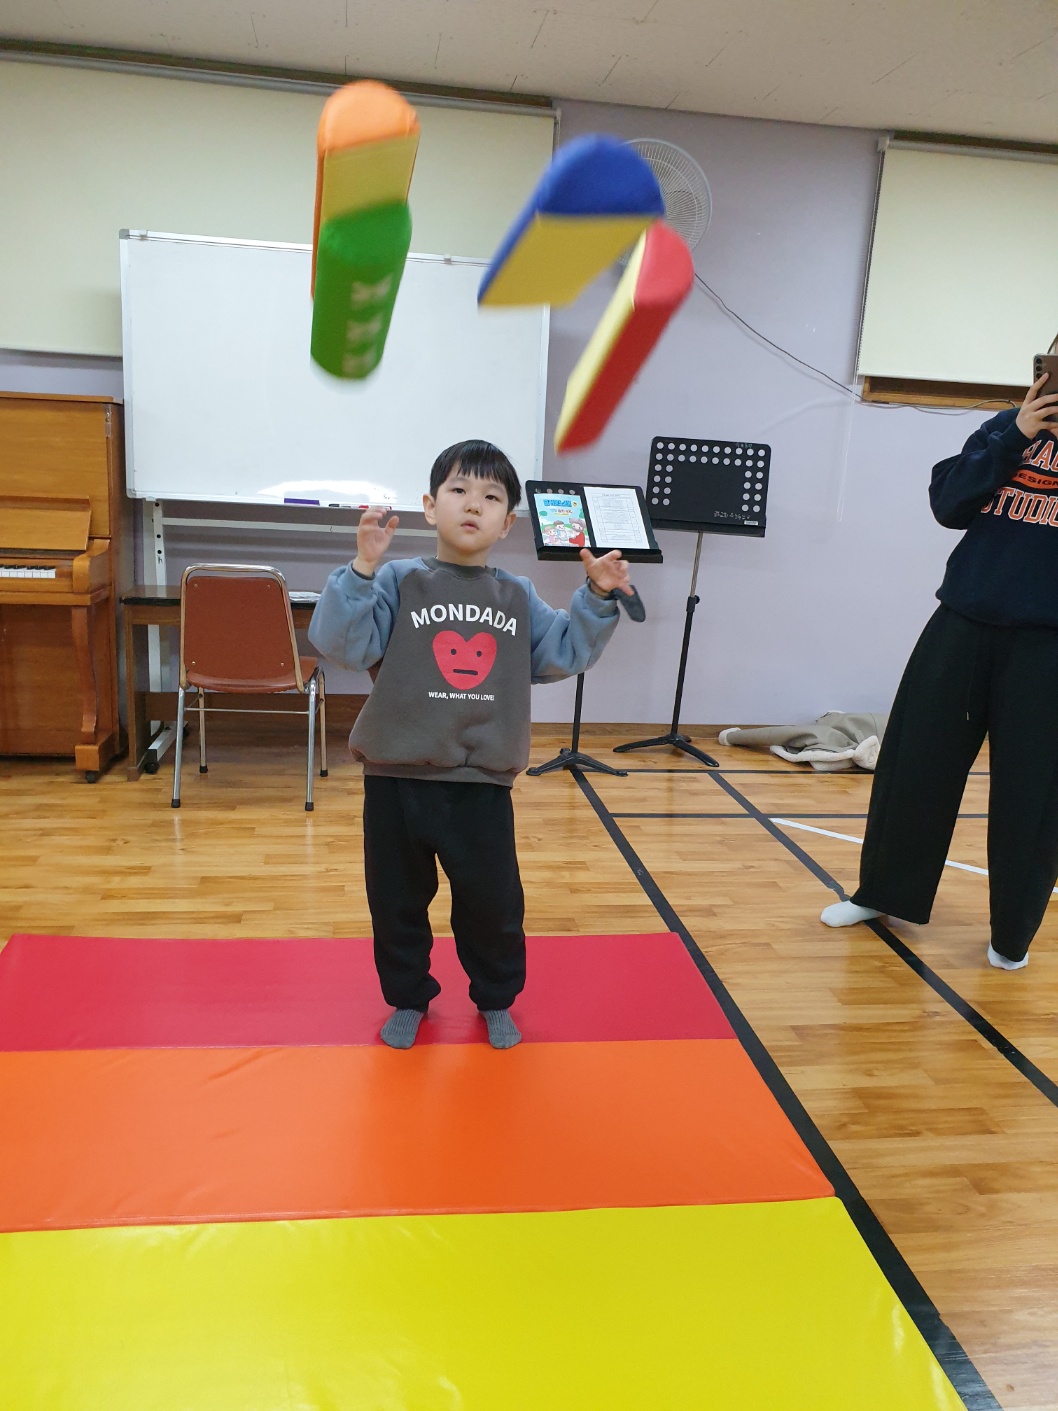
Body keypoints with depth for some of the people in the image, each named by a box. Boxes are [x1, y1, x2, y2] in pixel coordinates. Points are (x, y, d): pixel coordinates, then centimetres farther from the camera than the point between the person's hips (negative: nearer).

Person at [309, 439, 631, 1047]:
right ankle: (409, 998, 39)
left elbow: (565, 653, 9)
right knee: (397, 903, 14)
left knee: (494, 903, 11)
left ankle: (496, 1000, 37)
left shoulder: (519, 598, 7)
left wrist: (598, 598, -2)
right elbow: (341, 642, -12)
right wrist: (362, 568, -22)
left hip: (483, 785, 2)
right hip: (397, 779, -1)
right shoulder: (399, 582, -2)